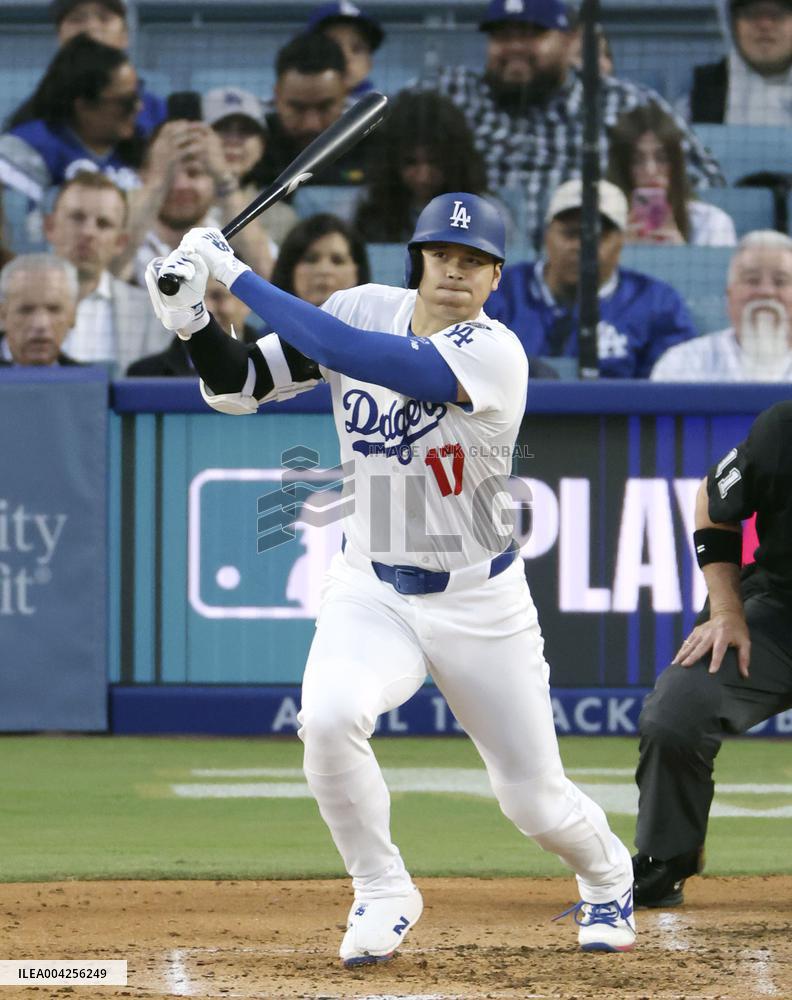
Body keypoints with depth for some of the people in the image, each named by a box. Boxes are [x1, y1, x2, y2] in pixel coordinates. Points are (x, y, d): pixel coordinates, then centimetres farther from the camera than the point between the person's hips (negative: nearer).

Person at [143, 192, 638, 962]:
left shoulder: (495, 352, -23)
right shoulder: (363, 310, -6)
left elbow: (354, 354, -35)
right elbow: (240, 387, -1)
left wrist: (238, 274, -32)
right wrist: (191, 320, -21)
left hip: (478, 603, -3)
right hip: (370, 593, 3)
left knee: (535, 803, 6)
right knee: (328, 719, -29)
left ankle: (608, 880, 43)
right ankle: (383, 893, -4)